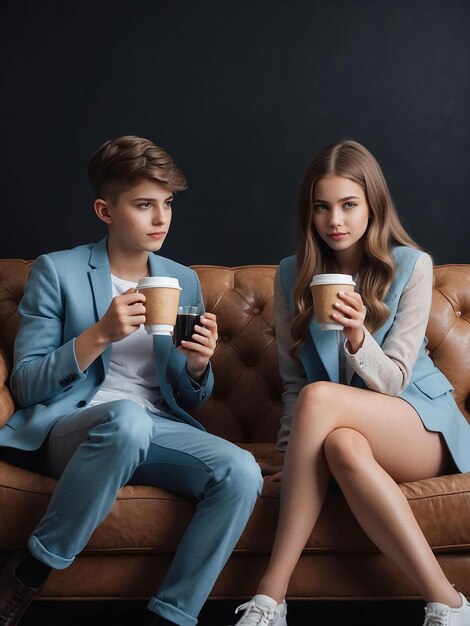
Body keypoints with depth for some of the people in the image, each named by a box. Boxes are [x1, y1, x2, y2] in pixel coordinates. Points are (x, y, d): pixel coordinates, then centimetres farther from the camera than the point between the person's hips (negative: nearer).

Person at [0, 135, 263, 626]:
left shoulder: (184, 281, 13)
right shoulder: (57, 271, 1)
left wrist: (197, 366, -7)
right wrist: (101, 334, -18)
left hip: (158, 430, 4)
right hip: (72, 429, -3)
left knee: (242, 473, -26)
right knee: (128, 417, -38)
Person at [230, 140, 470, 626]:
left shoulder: (411, 266, -7)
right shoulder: (292, 274, 2)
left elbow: (392, 382, -8)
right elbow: (292, 380, 4)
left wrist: (357, 336, -28)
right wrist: (291, 456, -9)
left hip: (419, 423, -2)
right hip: (352, 427, 3)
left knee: (320, 398, -34)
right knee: (342, 445, -38)